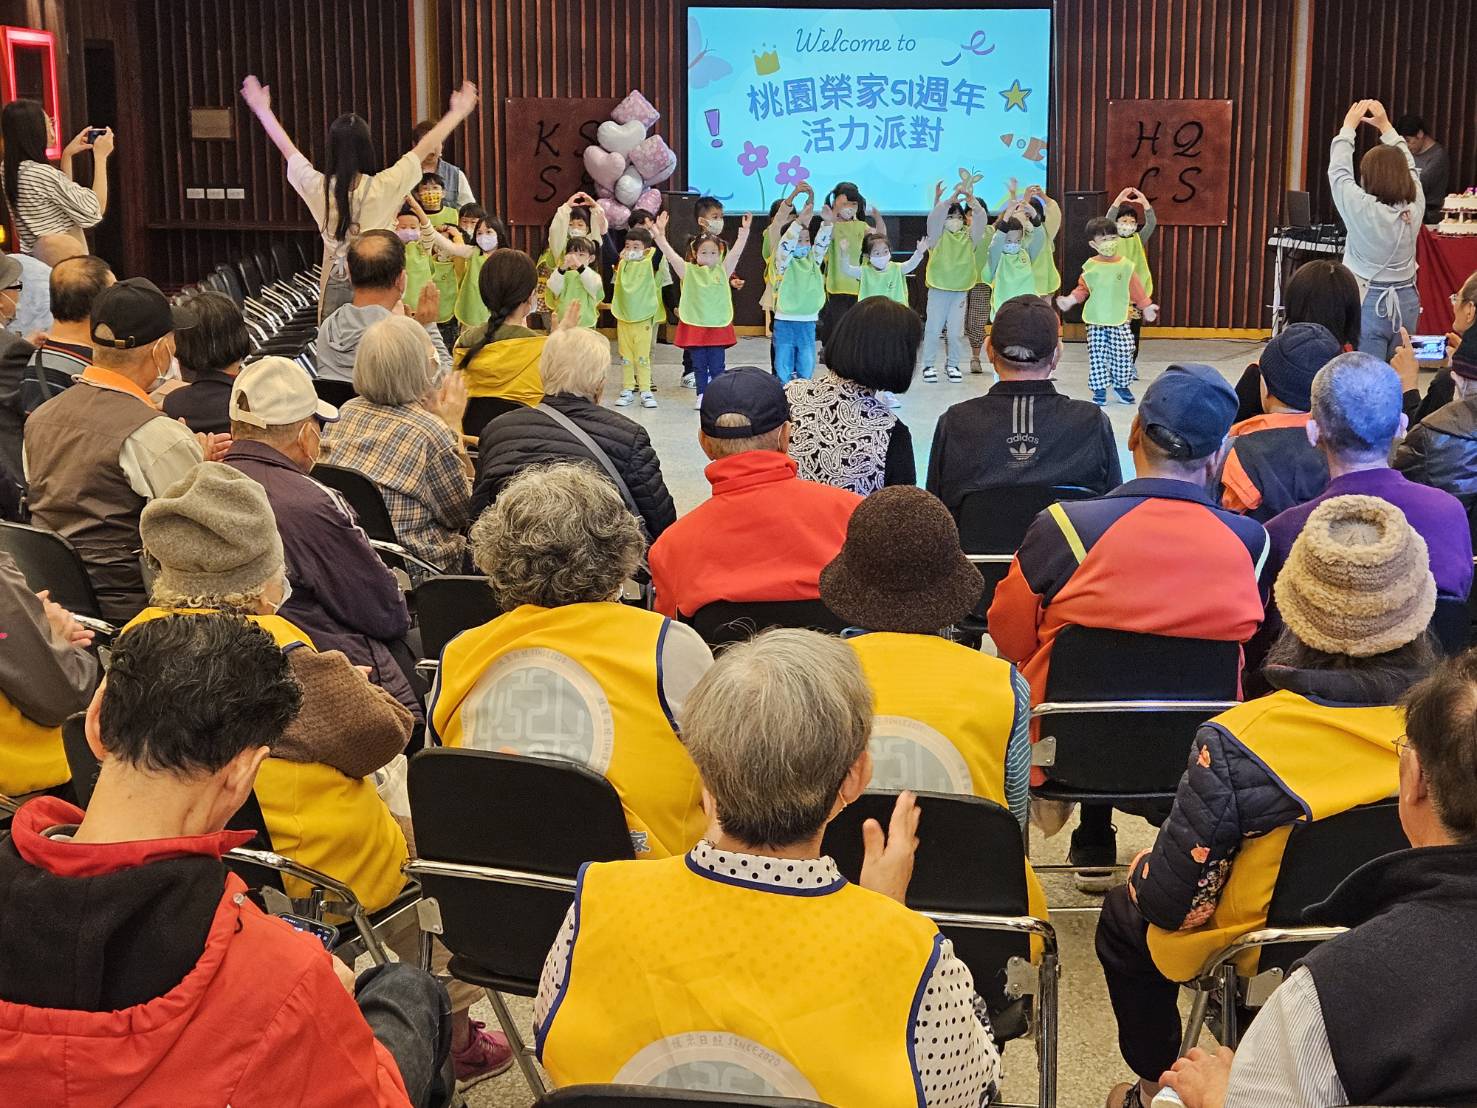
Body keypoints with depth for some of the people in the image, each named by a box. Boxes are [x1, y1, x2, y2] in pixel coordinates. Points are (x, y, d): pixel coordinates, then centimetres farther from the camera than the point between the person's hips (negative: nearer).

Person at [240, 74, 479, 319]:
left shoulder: (319, 188, -3)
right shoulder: (383, 187, -11)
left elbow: (287, 148, 14)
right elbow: (424, 149, 0)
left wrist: (262, 109, 30)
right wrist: (458, 113, 12)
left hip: (334, 289, 3)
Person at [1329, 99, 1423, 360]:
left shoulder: (1361, 208, -16)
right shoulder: (1415, 208, -3)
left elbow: (1338, 170, -3)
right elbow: (1408, 167, 14)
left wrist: (1348, 126, 9)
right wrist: (1385, 126, 21)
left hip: (1367, 305, -5)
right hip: (1406, 304, 5)